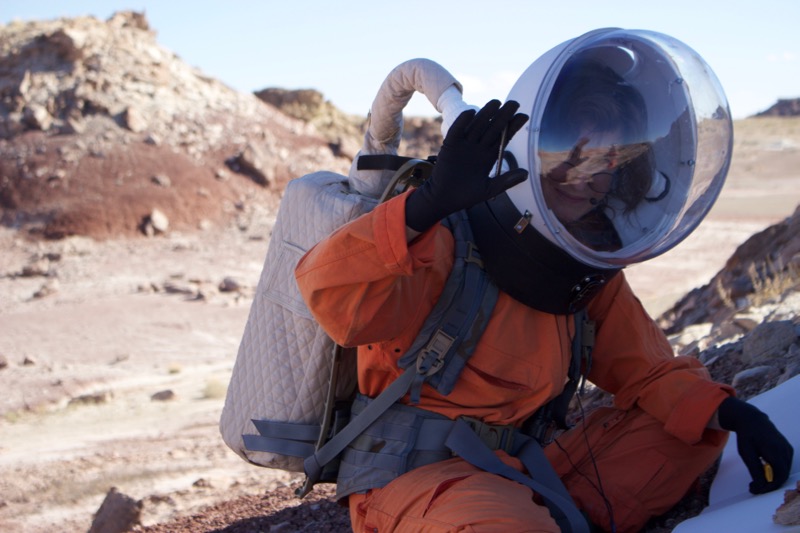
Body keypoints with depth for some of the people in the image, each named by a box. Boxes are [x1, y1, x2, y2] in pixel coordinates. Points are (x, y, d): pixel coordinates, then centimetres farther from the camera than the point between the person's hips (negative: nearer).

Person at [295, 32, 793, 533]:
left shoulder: (593, 271, 7)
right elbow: (335, 299, -32)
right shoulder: (447, 236, -16)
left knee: (698, 428, 3)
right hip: (412, 472, -8)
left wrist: (731, 413, -4)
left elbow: (647, 369, 14)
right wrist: (429, 203, -46)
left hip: (521, 472, 8)